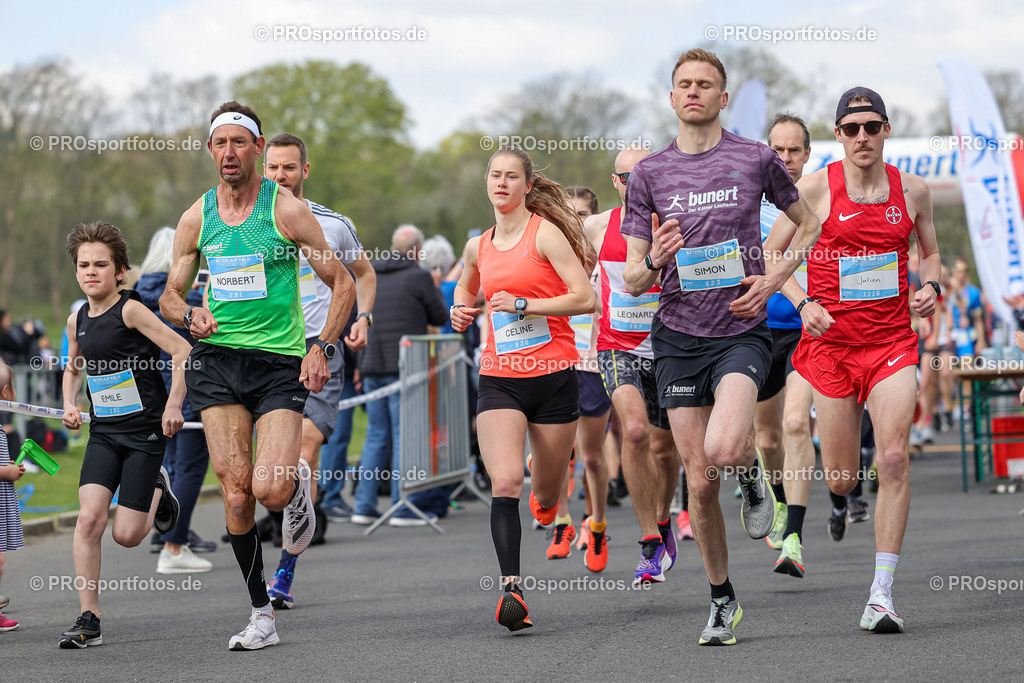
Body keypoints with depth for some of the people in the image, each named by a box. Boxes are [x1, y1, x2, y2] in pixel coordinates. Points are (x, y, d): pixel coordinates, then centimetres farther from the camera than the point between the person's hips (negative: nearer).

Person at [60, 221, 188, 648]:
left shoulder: (130, 310, -13)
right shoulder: (77, 321, 6)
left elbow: (183, 352, -15)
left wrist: (172, 406, -19)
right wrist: (70, 406, 8)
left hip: (145, 431, -5)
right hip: (103, 433, 5)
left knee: (126, 535, -4)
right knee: (88, 519, -14)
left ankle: (157, 491, 31)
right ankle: (89, 621, -8)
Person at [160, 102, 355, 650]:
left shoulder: (287, 210, -3)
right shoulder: (196, 218, 7)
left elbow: (342, 284, 1)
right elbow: (170, 295, 16)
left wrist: (322, 348, -11)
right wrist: (189, 314, -8)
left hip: (281, 362, -3)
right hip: (217, 359, 3)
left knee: (270, 490, -18)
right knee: (235, 489, -5)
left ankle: (298, 483, 21)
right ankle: (261, 615, 5)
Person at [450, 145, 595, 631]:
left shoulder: (546, 233, -7)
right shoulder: (479, 247, 10)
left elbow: (585, 299, -14)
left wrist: (523, 304, -19)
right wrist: (460, 309, 11)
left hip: (553, 376, -3)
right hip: (499, 379, 3)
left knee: (547, 495, 11)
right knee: (505, 482, -18)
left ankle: (544, 500, 50)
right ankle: (511, 587, -21)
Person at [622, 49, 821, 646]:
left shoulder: (756, 159, 1)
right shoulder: (648, 174, 6)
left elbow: (808, 224, 15)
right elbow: (632, 280, 7)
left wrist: (774, 279, 0)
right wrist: (653, 262, -16)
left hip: (741, 331, -2)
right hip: (678, 335, 2)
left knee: (723, 450, -28)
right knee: (699, 482, 2)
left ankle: (752, 468, 9)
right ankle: (722, 601, 18)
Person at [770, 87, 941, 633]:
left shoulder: (912, 190, 4)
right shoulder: (815, 188, -3)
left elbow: (930, 251, 20)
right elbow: (769, 255, 3)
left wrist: (930, 287, -1)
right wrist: (802, 303, -12)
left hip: (893, 341, 1)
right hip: (831, 339, -1)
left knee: (894, 458, -18)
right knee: (840, 481, 2)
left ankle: (881, 595, -16)